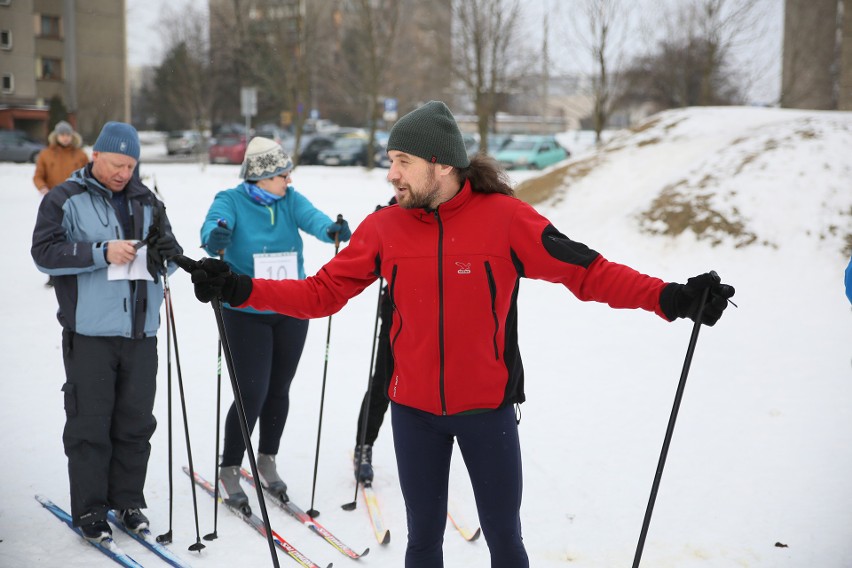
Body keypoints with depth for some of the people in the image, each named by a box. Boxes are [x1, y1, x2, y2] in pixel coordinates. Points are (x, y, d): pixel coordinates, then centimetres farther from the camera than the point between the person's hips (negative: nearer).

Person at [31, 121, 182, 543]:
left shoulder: (146, 201, 14)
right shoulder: (65, 200, 0)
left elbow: (167, 260, 17)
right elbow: (44, 252, -10)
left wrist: (167, 253, -7)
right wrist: (102, 252, -19)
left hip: (140, 332, 4)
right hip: (90, 333, -4)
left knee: (136, 421, 8)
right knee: (90, 422, 0)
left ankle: (128, 500, 21)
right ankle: (90, 509, 10)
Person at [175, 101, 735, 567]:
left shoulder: (504, 216, -13)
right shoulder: (384, 227, -5)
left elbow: (589, 271, -12)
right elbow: (322, 292, -1)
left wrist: (669, 297, -23)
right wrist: (238, 289, -10)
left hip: (488, 407, -2)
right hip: (414, 409, 2)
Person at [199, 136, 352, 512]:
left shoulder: (290, 199, 1)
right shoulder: (231, 201, -9)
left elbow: (312, 217, -17)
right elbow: (214, 224, -28)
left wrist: (331, 229, -40)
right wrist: (215, 238, -52)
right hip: (245, 314, -4)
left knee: (279, 390, 13)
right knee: (252, 393, -8)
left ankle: (267, 461, 33)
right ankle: (229, 470, 12)